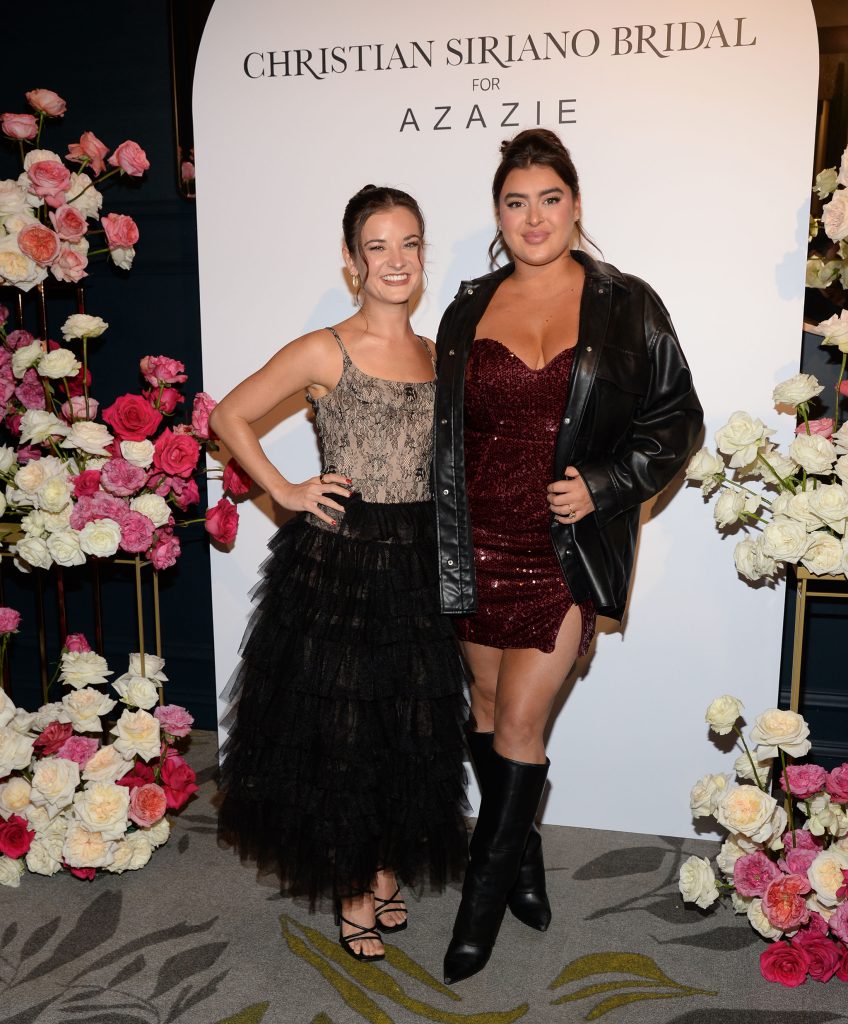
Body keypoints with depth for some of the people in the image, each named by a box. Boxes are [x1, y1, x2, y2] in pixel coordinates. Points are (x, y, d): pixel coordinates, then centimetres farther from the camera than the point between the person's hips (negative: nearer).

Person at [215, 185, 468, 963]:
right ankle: (353, 893, 27)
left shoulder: (437, 356, 9)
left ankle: (387, 873, 36)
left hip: (418, 563, 5)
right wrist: (287, 493, -7)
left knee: (412, 728, 14)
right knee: (339, 729, 6)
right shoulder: (325, 352, -7)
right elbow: (230, 417, -2)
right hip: (338, 561, -5)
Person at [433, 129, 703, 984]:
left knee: (518, 725, -1)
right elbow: (440, 429, 12)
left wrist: (602, 486, -13)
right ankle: (522, 859, 38)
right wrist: (438, 541, 8)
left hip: (567, 553, -3)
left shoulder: (627, 307, -1)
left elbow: (676, 419, 2)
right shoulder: (468, 309, 6)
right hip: (478, 549, 4)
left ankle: (484, 896, 21)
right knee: (487, 708, 14)